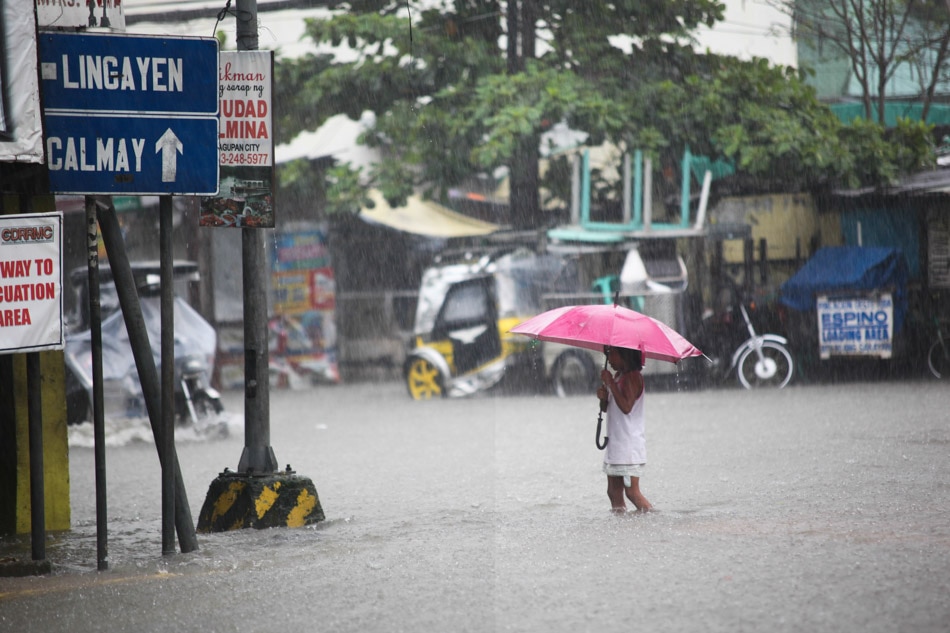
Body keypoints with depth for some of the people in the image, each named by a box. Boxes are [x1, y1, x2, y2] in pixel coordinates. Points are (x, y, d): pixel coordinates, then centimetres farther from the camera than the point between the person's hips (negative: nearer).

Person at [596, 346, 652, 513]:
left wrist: (610, 384, -20)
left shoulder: (633, 377, -12)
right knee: (614, 492, 7)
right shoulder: (617, 376, 15)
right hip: (615, 443, 9)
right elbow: (605, 408, 19)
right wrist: (604, 397, -3)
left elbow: (626, 407, -24)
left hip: (630, 445, -9)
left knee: (632, 492, -12)